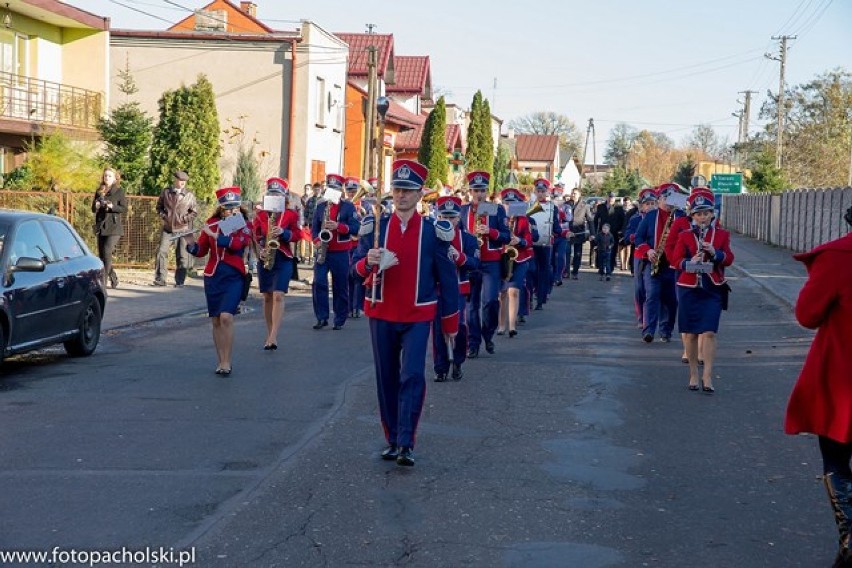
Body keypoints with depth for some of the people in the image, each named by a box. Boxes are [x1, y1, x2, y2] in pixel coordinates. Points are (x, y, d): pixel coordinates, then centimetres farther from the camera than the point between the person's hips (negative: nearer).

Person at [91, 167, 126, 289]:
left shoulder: (119, 191, 0)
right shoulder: (99, 191, 14)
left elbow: (124, 208, -6)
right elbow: (93, 209, 17)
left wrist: (112, 206, -21)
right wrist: (96, 206, -5)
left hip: (114, 226, -6)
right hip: (101, 226, 6)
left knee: (107, 251, -18)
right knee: (101, 254, 6)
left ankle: (103, 280, -13)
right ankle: (113, 278, 21)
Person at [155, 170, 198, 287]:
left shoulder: (189, 195, -1)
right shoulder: (166, 192, 4)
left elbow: (194, 212, 4)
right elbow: (159, 206, 15)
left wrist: (183, 219, -7)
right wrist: (163, 216, 0)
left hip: (183, 229, -1)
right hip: (168, 228, 1)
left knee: (182, 256, 1)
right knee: (161, 252, -7)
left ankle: (179, 281, 9)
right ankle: (160, 279, 1)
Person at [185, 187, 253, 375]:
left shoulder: (244, 227, -1)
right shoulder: (211, 224, 5)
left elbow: (236, 243, -21)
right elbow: (200, 251, 5)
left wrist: (213, 235, -23)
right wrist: (191, 242, -15)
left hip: (234, 276, -3)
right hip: (212, 276, 3)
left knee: (226, 317, -17)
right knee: (216, 320, 5)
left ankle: (227, 361, -10)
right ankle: (221, 361, 15)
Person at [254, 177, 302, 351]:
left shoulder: (291, 214, 1)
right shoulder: (261, 214, 7)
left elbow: (297, 235, -1)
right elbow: (256, 236, 8)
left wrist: (283, 233, -19)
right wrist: (261, 249, -9)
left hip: (284, 259, -3)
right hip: (265, 259, 3)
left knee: (278, 296, -14)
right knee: (267, 297, 9)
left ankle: (273, 337, -19)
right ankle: (270, 335, 19)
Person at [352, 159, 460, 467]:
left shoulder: (434, 231, -4)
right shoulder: (374, 226, 1)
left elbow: (447, 278, 3)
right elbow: (357, 267, 1)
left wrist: (450, 321, 6)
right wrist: (368, 262, -24)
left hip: (417, 317, -2)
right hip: (381, 315, 3)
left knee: (413, 377, -14)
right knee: (387, 379, 9)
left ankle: (406, 443, -13)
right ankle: (392, 439, 20)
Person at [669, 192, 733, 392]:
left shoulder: (722, 235, 6)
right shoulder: (684, 236, 4)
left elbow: (729, 259, -1)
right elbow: (676, 260, 0)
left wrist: (715, 252, -19)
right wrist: (689, 263, -19)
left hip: (713, 289, 0)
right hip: (689, 289, 0)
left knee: (709, 332, -8)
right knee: (690, 333, 4)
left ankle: (707, 376, -7)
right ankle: (693, 374, 17)